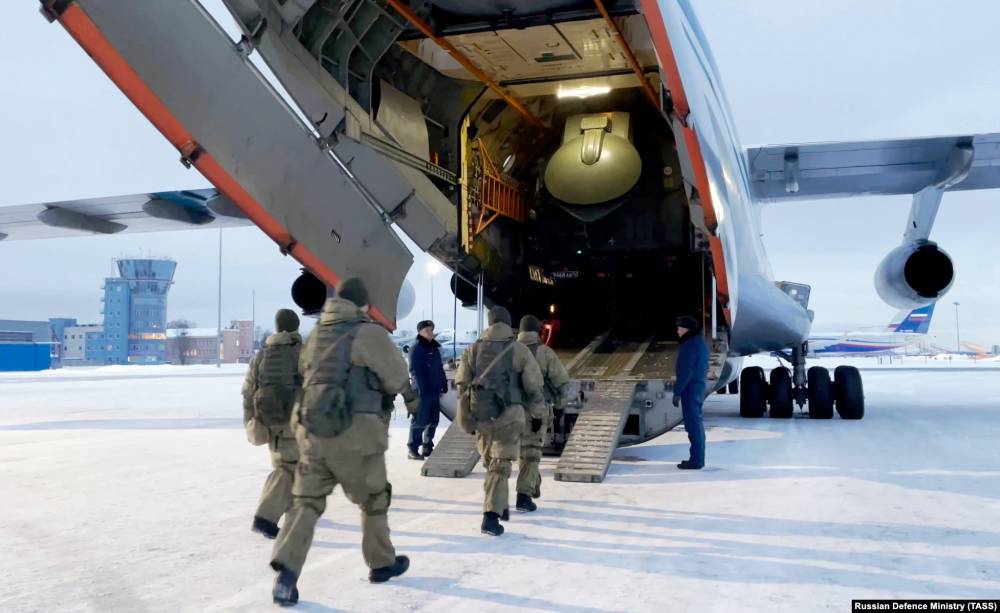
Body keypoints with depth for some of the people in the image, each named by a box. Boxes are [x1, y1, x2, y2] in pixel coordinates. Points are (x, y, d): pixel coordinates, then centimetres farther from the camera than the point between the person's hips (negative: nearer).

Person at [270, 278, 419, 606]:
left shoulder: (316, 334, 13)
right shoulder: (368, 332, -7)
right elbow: (396, 374, 2)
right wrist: (410, 395, 24)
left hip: (312, 430, 5)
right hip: (355, 433, -5)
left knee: (306, 501, 8)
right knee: (374, 499, 15)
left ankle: (286, 567, -9)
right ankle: (382, 563, 29)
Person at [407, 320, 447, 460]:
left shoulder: (435, 348, 17)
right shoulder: (416, 349, -6)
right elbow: (415, 371, -14)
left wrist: (444, 383, 13)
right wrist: (421, 387, -20)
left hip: (435, 390, 8)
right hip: (422, 391, -8)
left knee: (433, 420, 12)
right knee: (419, 421, -7)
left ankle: (427, 447, 21)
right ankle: (413, 449, -2)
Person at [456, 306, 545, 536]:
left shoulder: (473, 349, 7)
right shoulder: (519, 350, -2)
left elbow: (462, 384, 6)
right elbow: (534, 386, -1)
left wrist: (466, 413, 17)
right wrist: (539, 412, 15)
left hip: (481, 416, 3)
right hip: (509, 416, -3)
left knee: (491, 462, 22)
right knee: (500, 466, -1)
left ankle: (501, 506, 34)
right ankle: (491, 516, -13)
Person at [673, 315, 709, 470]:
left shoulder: (690, 345, -17)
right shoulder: (700, 342, 14)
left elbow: (686, 371, -21)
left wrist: (677, 391, -17)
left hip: (691, 388, -10)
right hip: (699, 386, 10)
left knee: (693, 424, -7)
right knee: (697, 423, 14)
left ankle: (696, 460, -4)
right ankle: (698, 458, 20)